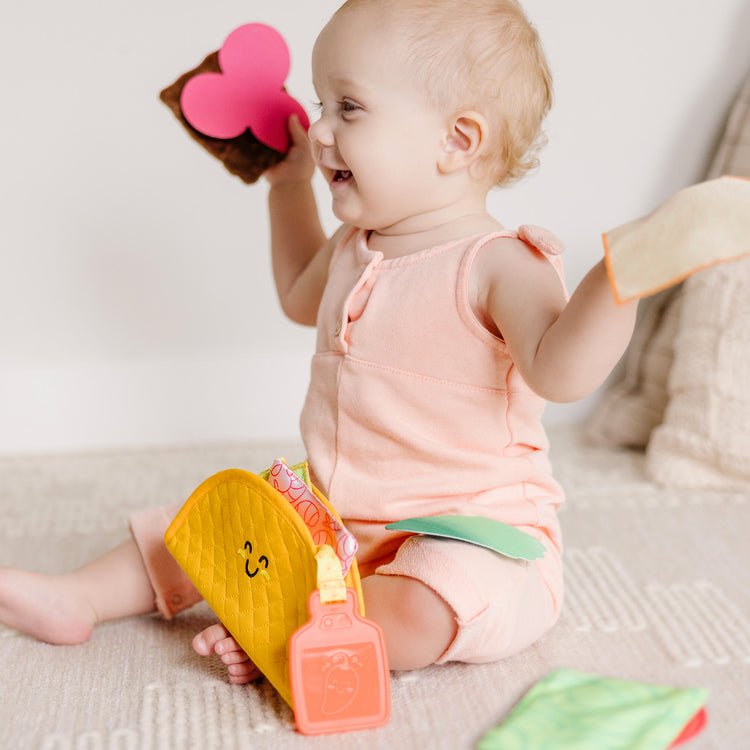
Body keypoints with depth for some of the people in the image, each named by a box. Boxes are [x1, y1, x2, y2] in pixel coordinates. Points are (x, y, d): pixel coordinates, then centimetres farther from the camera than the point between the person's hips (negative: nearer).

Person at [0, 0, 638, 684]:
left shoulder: (497, 265, -18)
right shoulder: (353, 248, 7)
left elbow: (558, 369, -34)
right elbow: (300, 295, 31)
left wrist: (620, 274, -50)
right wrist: (289, 183, 28)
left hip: (473, 537, -7)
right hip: (335, 515, 7)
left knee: (423, 613, -38)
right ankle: (78, 599, 21)